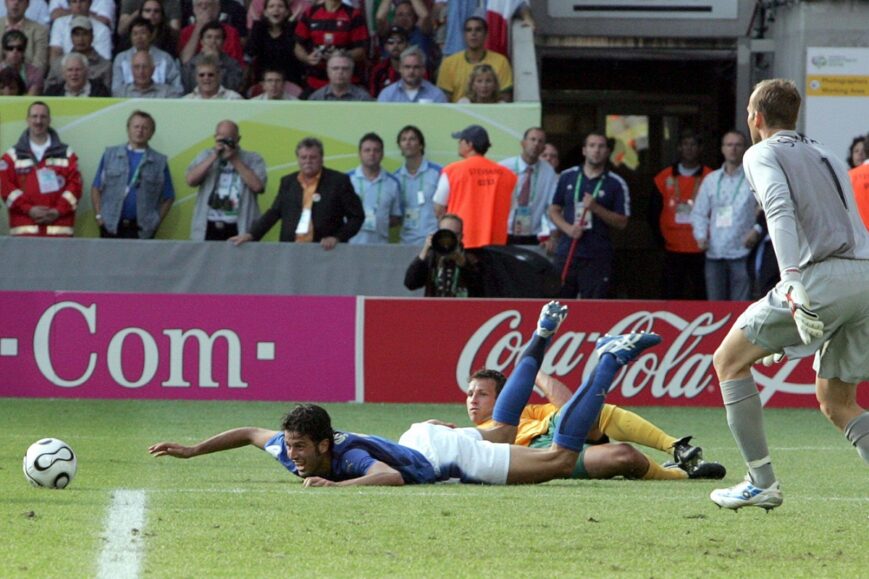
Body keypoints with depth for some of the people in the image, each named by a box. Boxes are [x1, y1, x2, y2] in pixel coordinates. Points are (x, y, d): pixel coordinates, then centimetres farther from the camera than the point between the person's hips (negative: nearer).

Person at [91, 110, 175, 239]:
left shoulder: (160, 162, 6)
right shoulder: (110, 155, 8)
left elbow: (168, 198, 9)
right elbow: (96, 188, 9)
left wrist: (156, 221, -1)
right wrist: (98, 215, -1)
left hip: (141, 230, 0)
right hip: (111, 227, 0)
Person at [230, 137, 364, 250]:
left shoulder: (339, 181, 2)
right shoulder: (288, 182, 15)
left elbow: (357, 216, 3)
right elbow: (274, 213, 17)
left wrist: (337, 238, -10)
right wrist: (251, 235, 5)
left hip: (325, 251, -3)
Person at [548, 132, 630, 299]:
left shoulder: (616, 184, 2)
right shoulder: (567, 177, 10)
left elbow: (622, 222, 1)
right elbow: (554, 211, 13)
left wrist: (596, 208, -13)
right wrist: (568, 228, -7)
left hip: (597, 257, -2)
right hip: (566, 253, 2)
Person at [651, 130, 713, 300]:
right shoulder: (664, 178, 8)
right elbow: (654, 214, 12)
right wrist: (662, 237, 3)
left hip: (700, 252, -2)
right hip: (673, 251, 2)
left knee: (700, 298, 2)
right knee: (671, 298, 2)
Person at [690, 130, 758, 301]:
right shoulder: (711, 180, 15)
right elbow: (699, 212, 19)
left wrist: (757, 232, -15)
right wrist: (701, 236, 4)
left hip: (742, 253, -4)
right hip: (715, 253, 4)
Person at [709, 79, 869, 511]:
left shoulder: (763, 154, 7)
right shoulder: (827, 158, 28)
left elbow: (781, 209, -12)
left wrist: (794, 282, -23)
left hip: (823, 277, -7)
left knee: (730, 360, 10)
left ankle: (762, 482, 3)